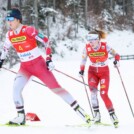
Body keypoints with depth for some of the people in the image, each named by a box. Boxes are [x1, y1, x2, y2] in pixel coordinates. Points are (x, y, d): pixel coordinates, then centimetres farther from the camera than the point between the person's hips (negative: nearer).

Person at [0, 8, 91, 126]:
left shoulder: (29, 30, -18)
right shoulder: (9, 35, -1)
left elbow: (46, 41, -13)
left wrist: (49, 59, -17)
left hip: (38, 64, -5)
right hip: (25, 67, 5)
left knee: (56, 88, -3)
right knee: (16, 87, -18)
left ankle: (81, 112, 2)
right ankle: (21, 117, -8)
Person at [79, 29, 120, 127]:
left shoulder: (105, 46, -20)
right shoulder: (87, 48, -14)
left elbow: (116, 54, -14)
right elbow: (83, 59, 1)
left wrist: (116, 60, -34)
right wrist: (82, 70, -9)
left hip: (104, 72, -2)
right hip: (93, 71, 2)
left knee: (104, 94, -13)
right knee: (93, 89, -23)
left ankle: (112, 114, 3)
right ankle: (97, 113, -20)